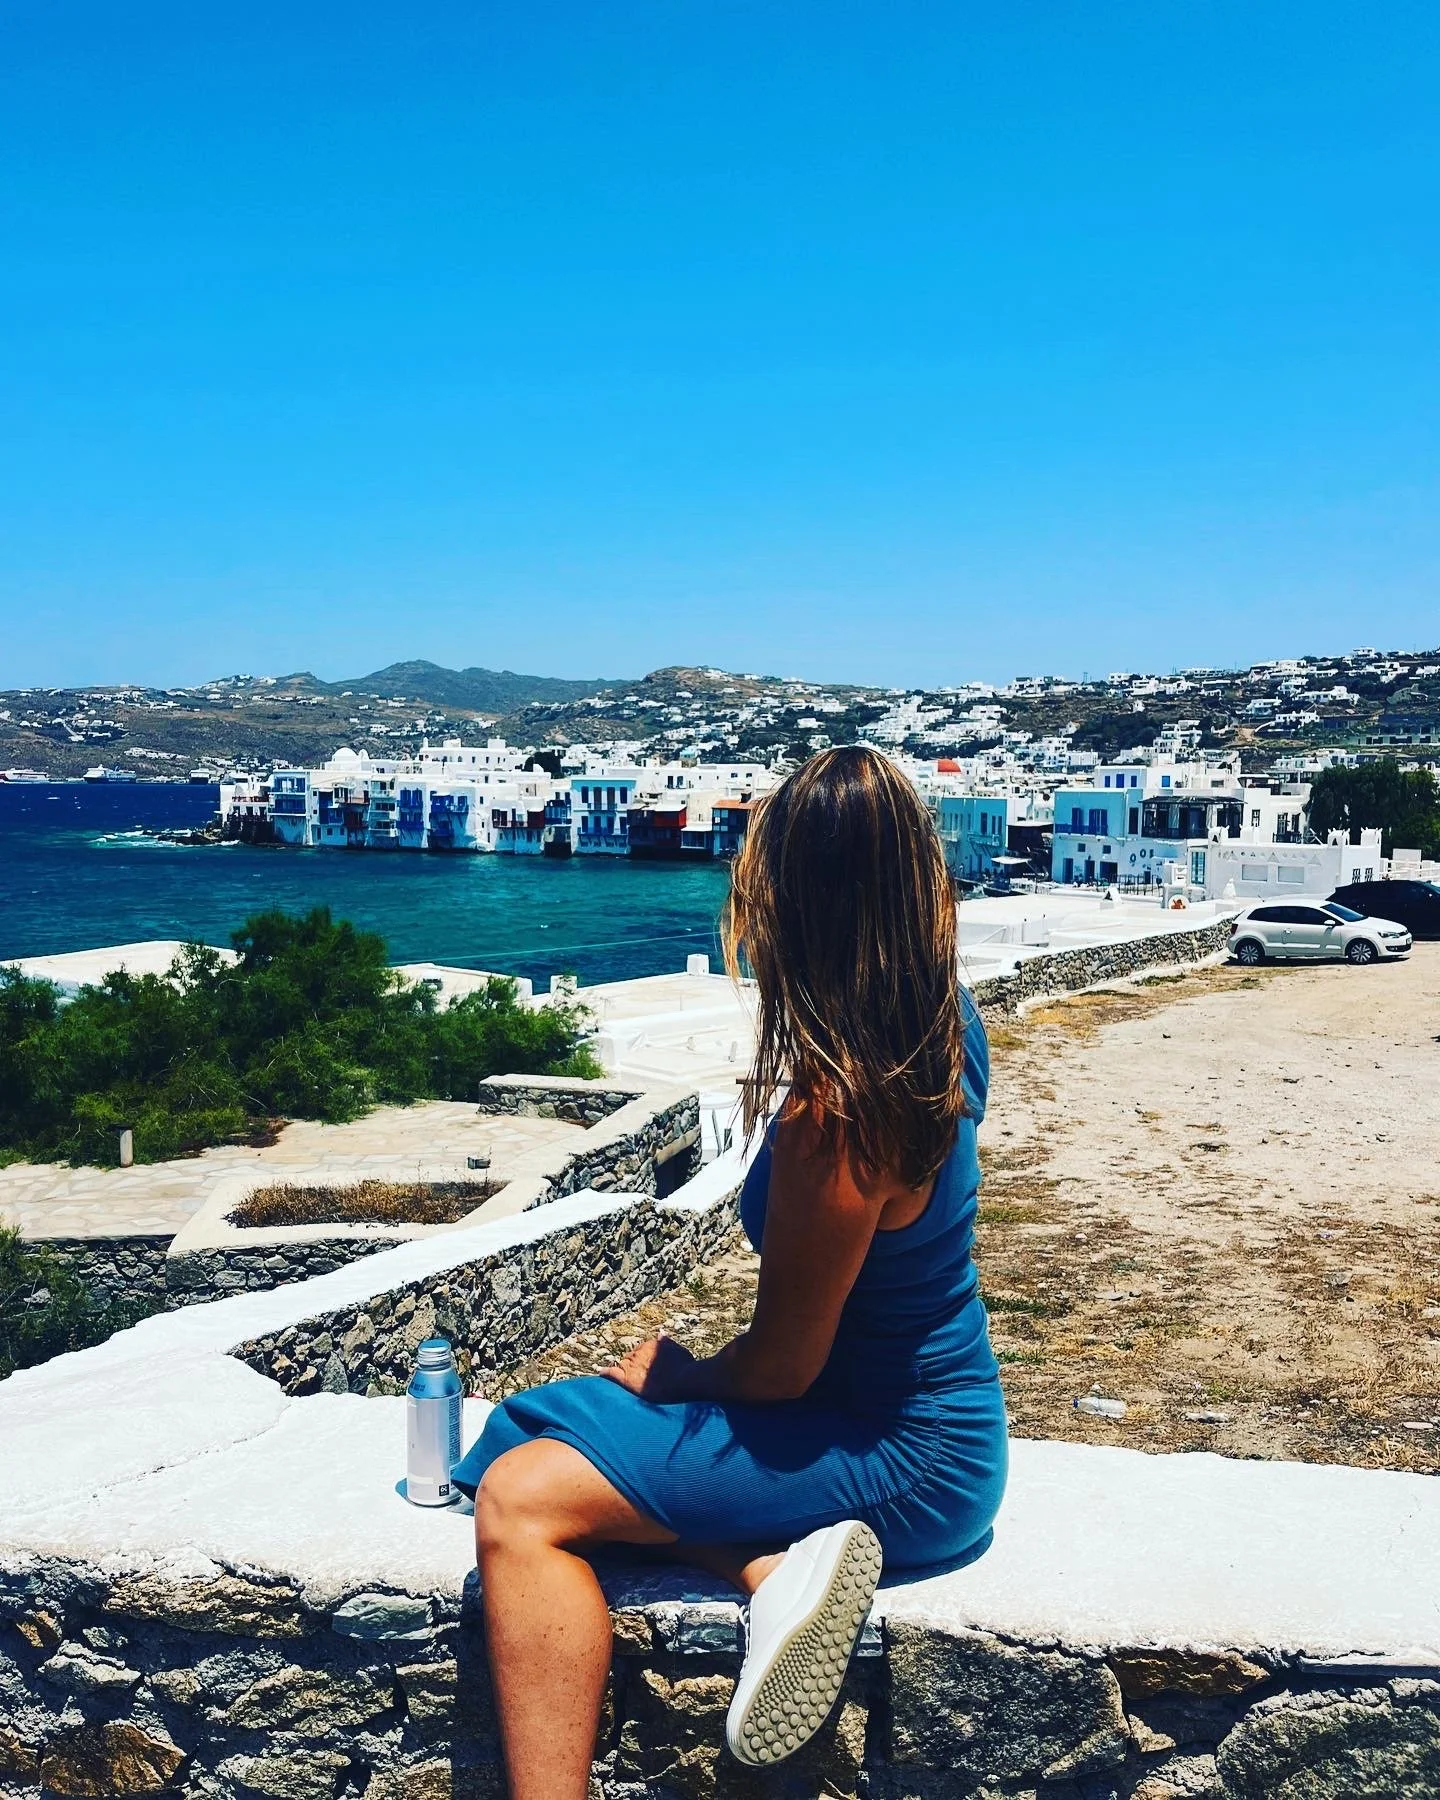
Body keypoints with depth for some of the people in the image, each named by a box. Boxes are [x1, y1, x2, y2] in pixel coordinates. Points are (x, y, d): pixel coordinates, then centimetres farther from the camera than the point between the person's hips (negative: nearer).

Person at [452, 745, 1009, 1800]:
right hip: (924, 1410, 10)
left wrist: (680, 1379, -1)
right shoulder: (938, 1022, -6)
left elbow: (783, 1366, -19)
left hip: (902, 1460, -10)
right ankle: (779, 1565, -7)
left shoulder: (835, 1106, -30)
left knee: (522, 1498, -14)